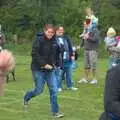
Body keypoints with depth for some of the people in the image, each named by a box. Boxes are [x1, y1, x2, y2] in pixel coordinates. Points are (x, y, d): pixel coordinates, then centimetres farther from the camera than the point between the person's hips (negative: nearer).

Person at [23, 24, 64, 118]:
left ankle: (55, 111, 8)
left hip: (50, 69, 5)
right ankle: (26, 98, 34)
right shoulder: (39, 40, -13)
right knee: (39, 90, 3)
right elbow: (34, 54, -20)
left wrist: (54, 63, 7)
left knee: (54, 90, -1)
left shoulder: (54, 42, 5)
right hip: (38, 69, -5)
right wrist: (44, 64, -23)